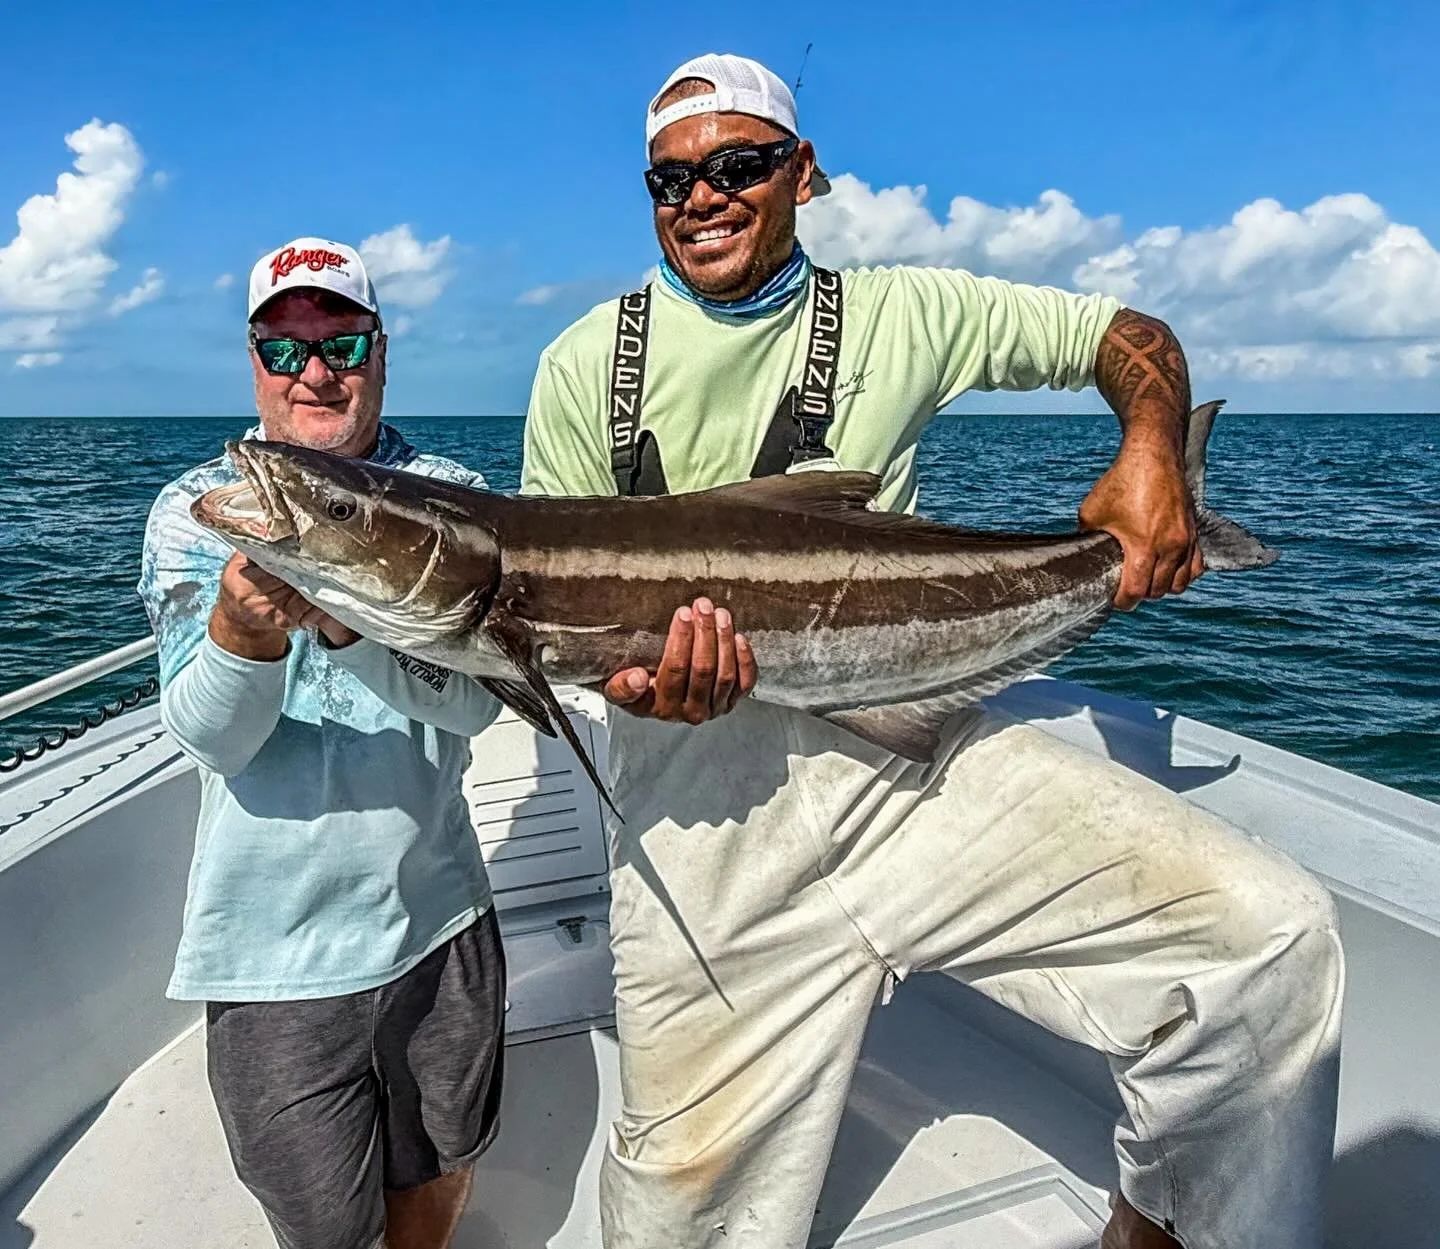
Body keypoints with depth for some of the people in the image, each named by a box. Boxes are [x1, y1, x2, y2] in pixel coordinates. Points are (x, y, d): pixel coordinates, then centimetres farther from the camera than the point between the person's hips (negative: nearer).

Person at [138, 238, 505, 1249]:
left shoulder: (450, 497, -2)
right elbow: (211, 738, -16)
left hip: (437, 912, 2)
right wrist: (242, 631, -37)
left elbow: (475, 699, -16)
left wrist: (348, 624, -34)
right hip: (275, 945, -1)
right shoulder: (195, 512, -5)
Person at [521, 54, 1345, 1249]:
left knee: (1273, 930, -11)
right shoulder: (585, 365, 6)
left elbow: (1128, 334, 15)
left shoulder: (899, 314, 6)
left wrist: (1152, 451, -6)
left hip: (917, 750, 1)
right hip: (704, 788, 0)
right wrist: (632, 679, -16)